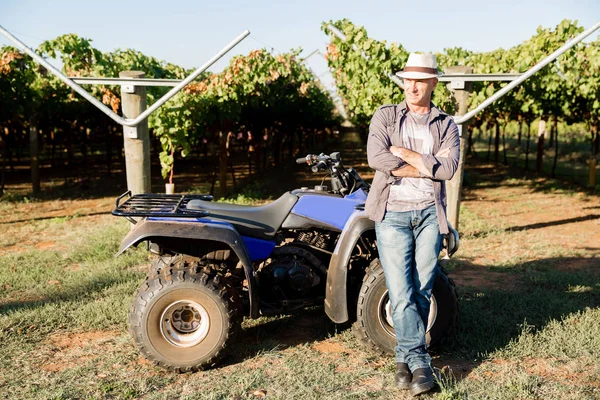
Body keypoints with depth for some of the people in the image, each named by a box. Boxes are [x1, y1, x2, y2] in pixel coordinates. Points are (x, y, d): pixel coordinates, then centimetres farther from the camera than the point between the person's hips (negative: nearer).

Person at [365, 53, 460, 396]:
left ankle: (406, 356, 18)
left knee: (422, 290, 4)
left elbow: (448, 168, -8)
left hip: (429, 213, 2)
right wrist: (427, 164, -9)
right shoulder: (385, 116, 7)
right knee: (400, 290, -7)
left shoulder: (446, 125, 10)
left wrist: (404, 153, -10)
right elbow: (376, 158, -12)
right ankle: (419, 360, 1)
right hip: (392, 213, -1)